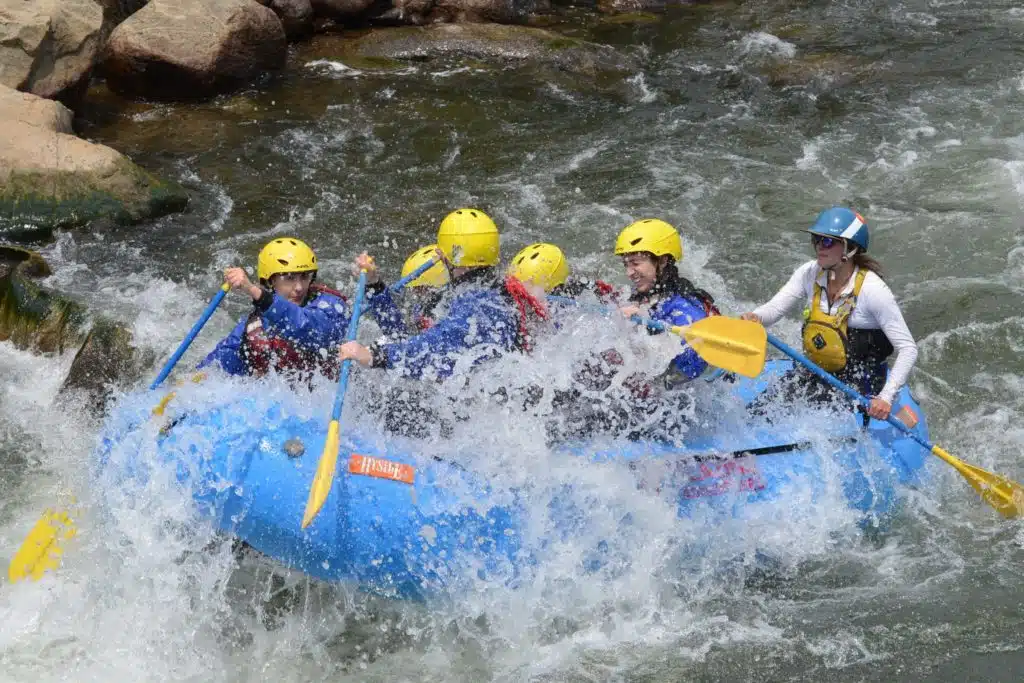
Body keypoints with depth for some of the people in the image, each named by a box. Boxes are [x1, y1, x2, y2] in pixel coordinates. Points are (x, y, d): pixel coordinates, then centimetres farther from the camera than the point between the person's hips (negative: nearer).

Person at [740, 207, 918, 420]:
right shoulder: (810, 274, 0)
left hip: (861, 384, -6)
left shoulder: (872, 289, -17)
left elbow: (908, 349, -17)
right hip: (816, 374, 6)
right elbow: (774, 309, -6)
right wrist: (754, 318, -32)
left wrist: (886, 397, -28)